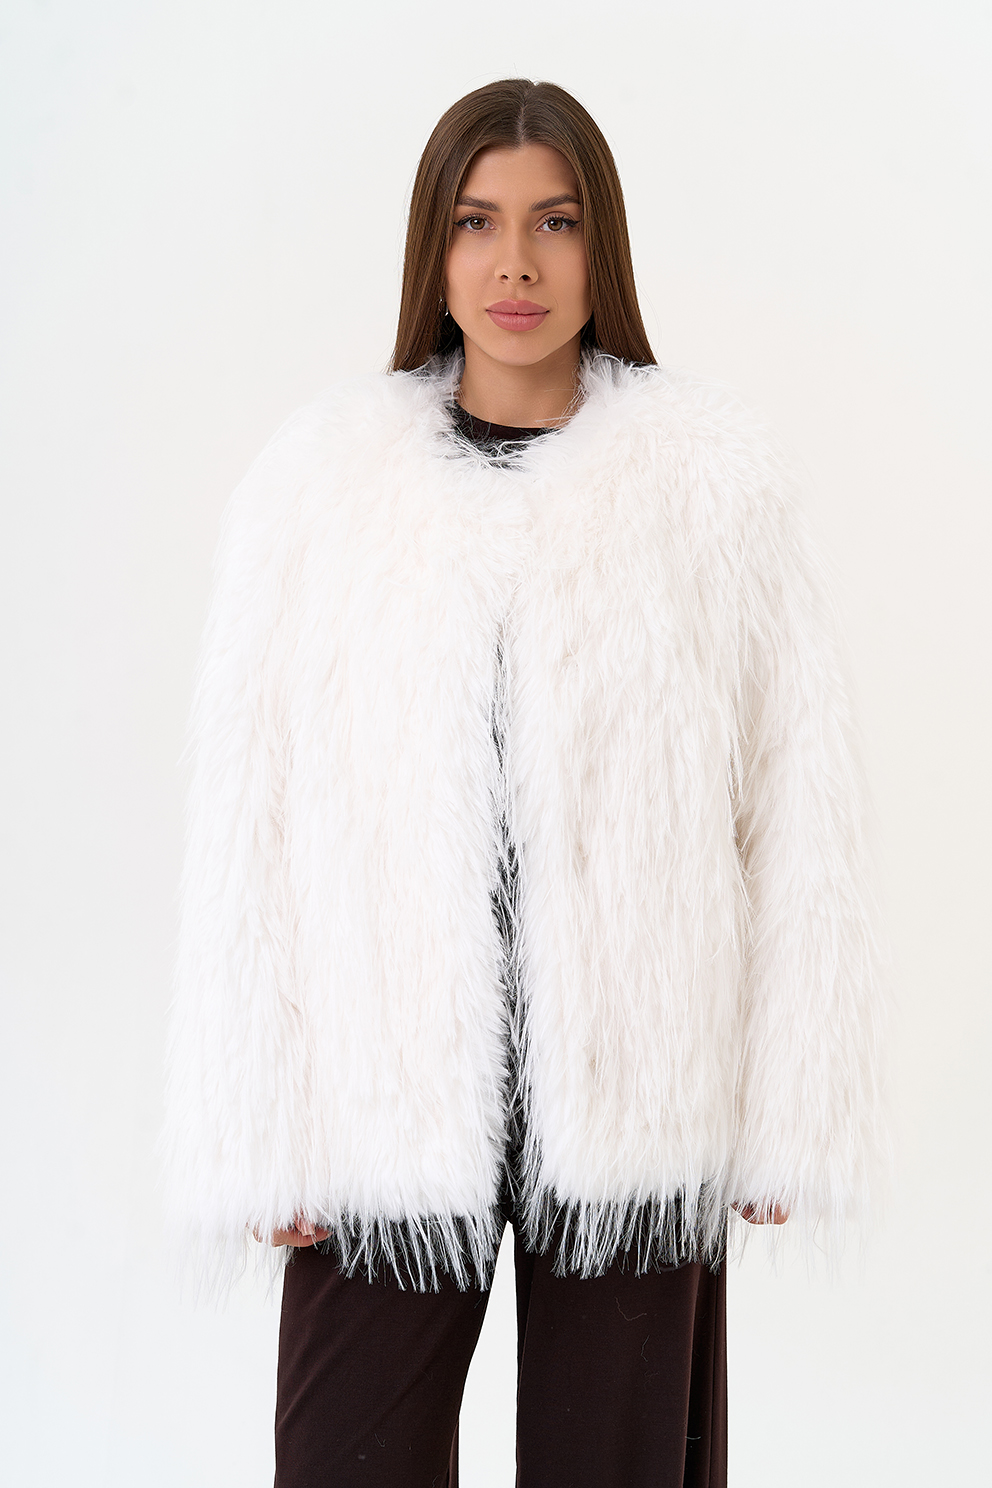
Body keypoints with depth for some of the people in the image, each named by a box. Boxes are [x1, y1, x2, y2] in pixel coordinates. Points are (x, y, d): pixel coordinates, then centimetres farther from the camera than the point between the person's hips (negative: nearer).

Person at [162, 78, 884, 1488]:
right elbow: (246, 822, 1)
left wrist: (792, 1106, -2)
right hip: (384, 1093, 1)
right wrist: (254, 1126, -2)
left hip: (637, 1094, 0)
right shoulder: (320, 474, 0)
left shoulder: (715, 473, -1)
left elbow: (802, 803, 0)